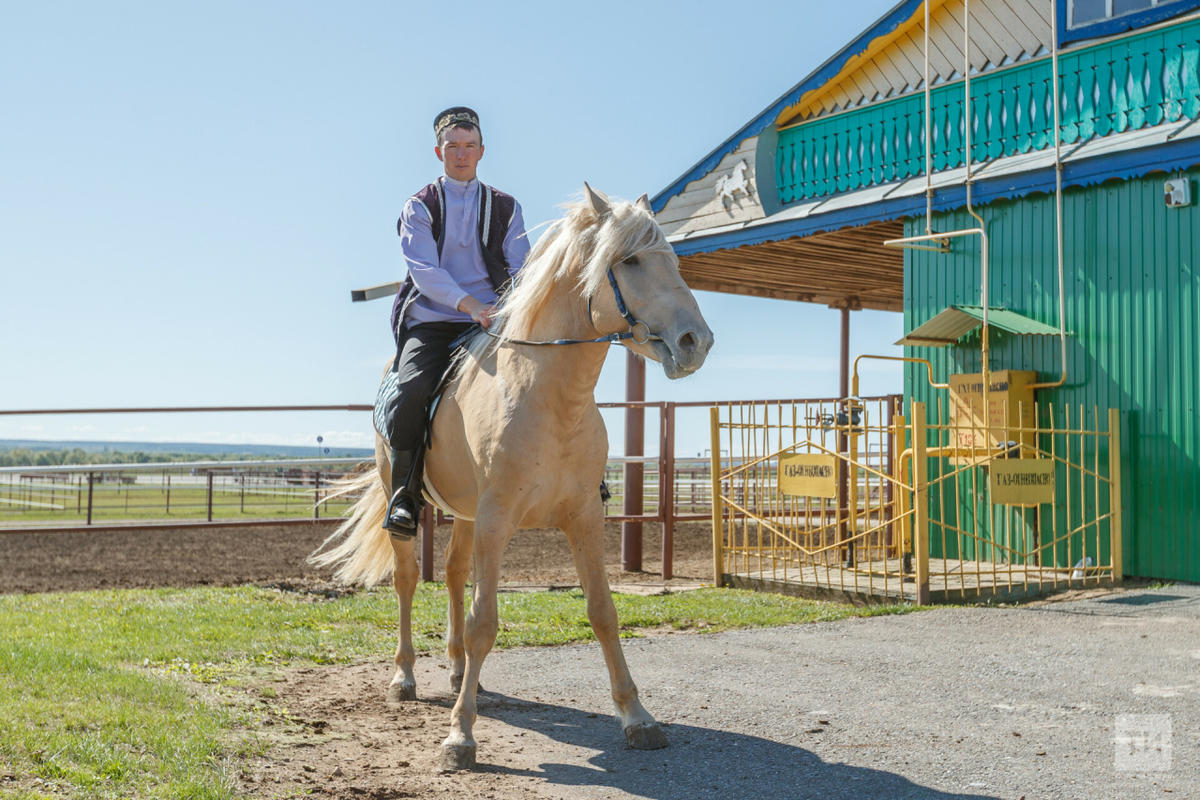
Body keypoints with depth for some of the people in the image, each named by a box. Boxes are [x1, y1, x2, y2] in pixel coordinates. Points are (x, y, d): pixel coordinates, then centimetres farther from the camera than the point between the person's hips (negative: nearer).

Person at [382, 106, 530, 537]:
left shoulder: (505, 207, 17)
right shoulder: (419, 207, 9)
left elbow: (520, 270, 10)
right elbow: (425, 270, -7)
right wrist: (470, 304, -24)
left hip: (492, 321, 2)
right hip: (431, 322, -2)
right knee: (411, 390, -29)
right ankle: (405, 493, -14)